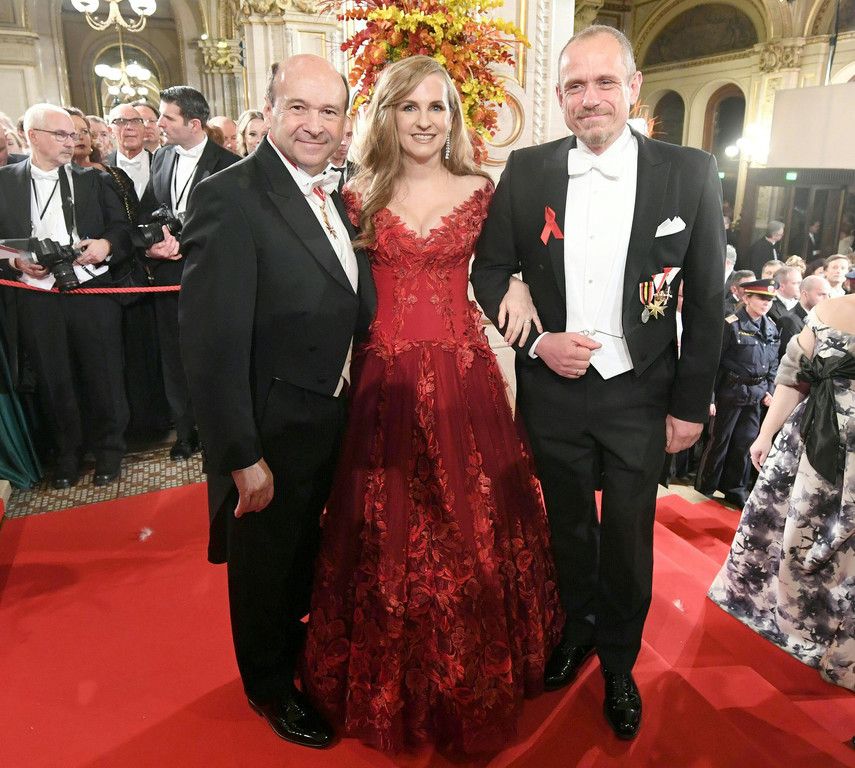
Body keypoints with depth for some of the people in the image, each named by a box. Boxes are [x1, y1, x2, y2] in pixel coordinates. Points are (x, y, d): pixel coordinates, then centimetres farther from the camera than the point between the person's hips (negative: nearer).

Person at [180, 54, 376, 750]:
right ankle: (269, 684, 45)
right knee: (266, 561, 17)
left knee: (307, 549, 28)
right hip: (274, 434, -7)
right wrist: (243, 458, -23)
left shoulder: (333, 194, 4)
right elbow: (213, 345, -24)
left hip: (334, 423, 8)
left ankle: (298, 645, 57)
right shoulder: (230, 198, -22)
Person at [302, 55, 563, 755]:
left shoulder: (480, 190, 5)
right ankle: (390, 688, 34)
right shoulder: (361, 195, 4)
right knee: (387, 535, 8)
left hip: (463, 377, 0)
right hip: (386, 381, 0)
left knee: (472, 530, 8)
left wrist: (517, 286, -5)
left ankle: (473, 686, 34)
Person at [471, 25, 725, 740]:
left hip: (639, 394, -1)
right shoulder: (527, 170, -4)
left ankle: (619, 662, 39)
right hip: (552, 389, 1)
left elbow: (707, 301, -3)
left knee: (627, 540, 13)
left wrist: (691, 405, -2)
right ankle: (577, 627, 46)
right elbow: (489, 272, 2)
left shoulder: (690, 172, -7)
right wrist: (536, 341, -13)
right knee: (569, 525, 19)